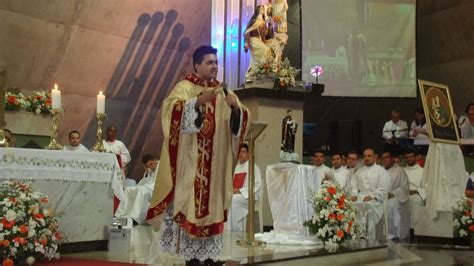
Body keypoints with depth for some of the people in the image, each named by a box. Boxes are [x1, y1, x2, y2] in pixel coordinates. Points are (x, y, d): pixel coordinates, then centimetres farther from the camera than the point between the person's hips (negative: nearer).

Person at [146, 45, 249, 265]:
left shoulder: (222, 91, 15)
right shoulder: (185, 87, -1)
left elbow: (240, 121, 8)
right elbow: (171, 109, -20)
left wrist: (235, 108, -14)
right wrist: (199, 101, -31)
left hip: (214, 162, 5)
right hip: (191, 160, -5)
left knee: (212, 205, 4)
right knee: (190, 204, -7)